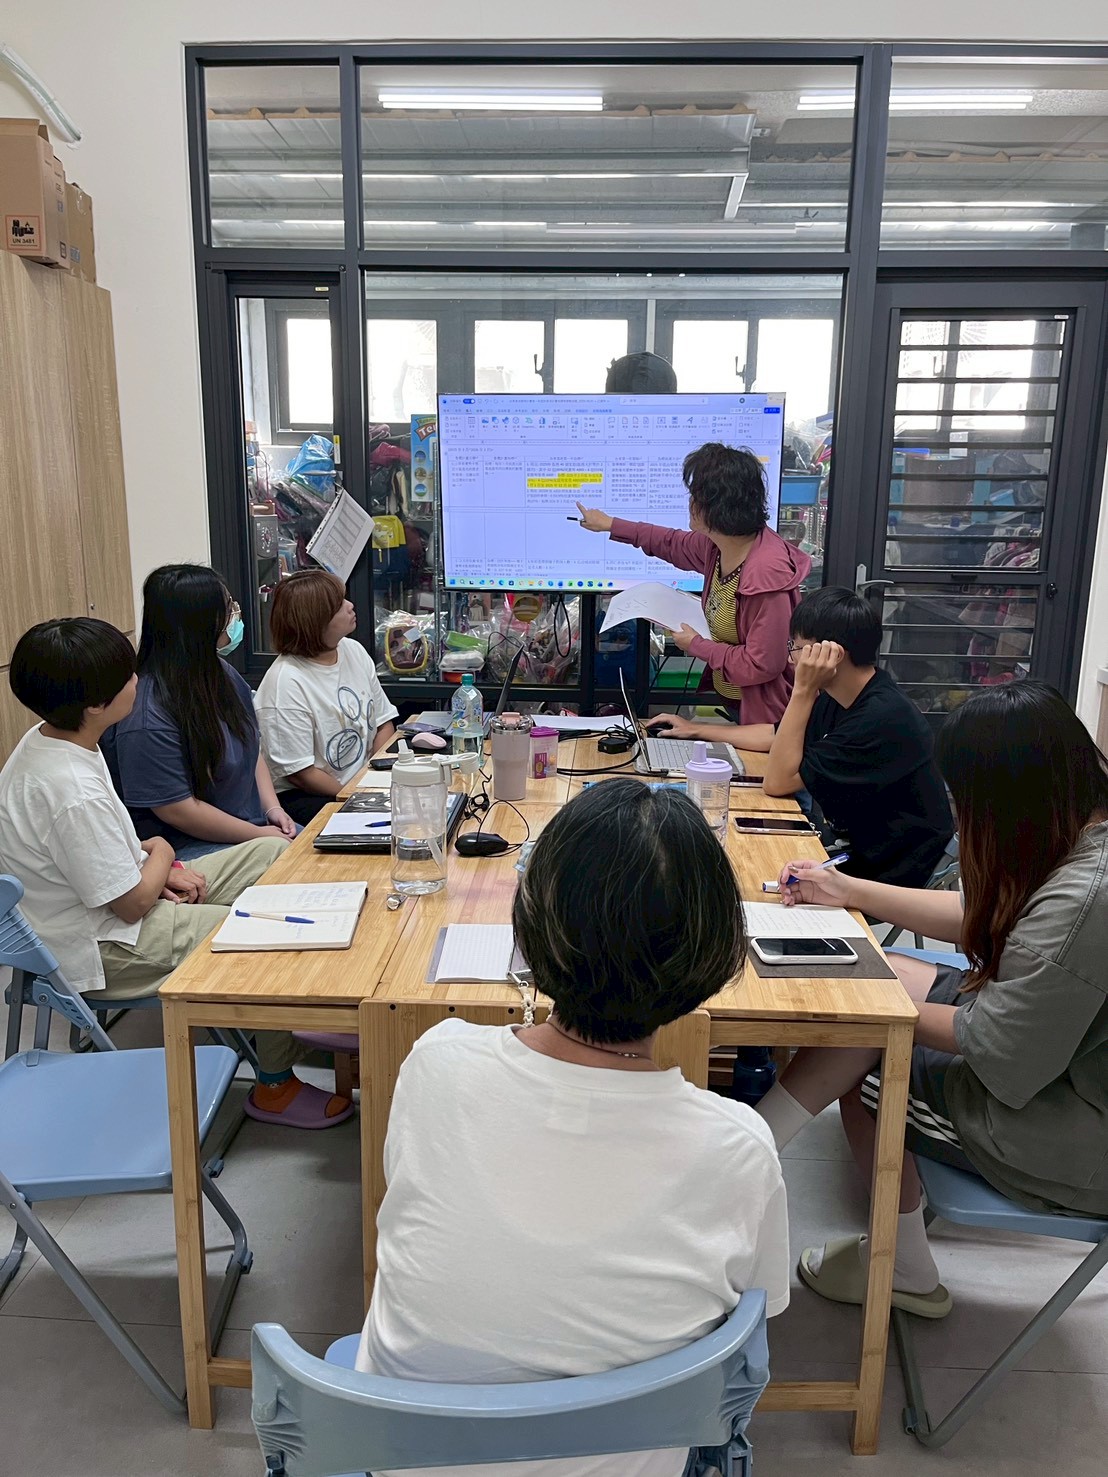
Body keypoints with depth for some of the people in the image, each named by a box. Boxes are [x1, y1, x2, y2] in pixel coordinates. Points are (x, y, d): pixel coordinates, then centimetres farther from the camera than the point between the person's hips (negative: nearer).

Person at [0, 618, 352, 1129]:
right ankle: (275, 1086, 9)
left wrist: (156, 865, -2)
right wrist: (161, 854, -4)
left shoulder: (46, 740, -2)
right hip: (101, 950, -10)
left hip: (100, 896, 10)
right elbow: (134, 904, -23)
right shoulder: (74, 791, -33)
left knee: (277, 854, 5)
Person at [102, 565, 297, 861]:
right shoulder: (148, 715, -22)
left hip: (255, 824, 9)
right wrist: (258, 836, -14)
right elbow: (175, 809, -19)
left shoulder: (221, 674, 7)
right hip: (186, 847, -9)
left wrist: (272, 807, 3)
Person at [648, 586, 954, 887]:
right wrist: (696, 730, 23)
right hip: (846, 840, 8)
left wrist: (803, 690, -25)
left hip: (884, 874, -8)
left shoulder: (882, 718, -27)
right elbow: (775, 735, 19)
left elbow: (777, 781, -24)